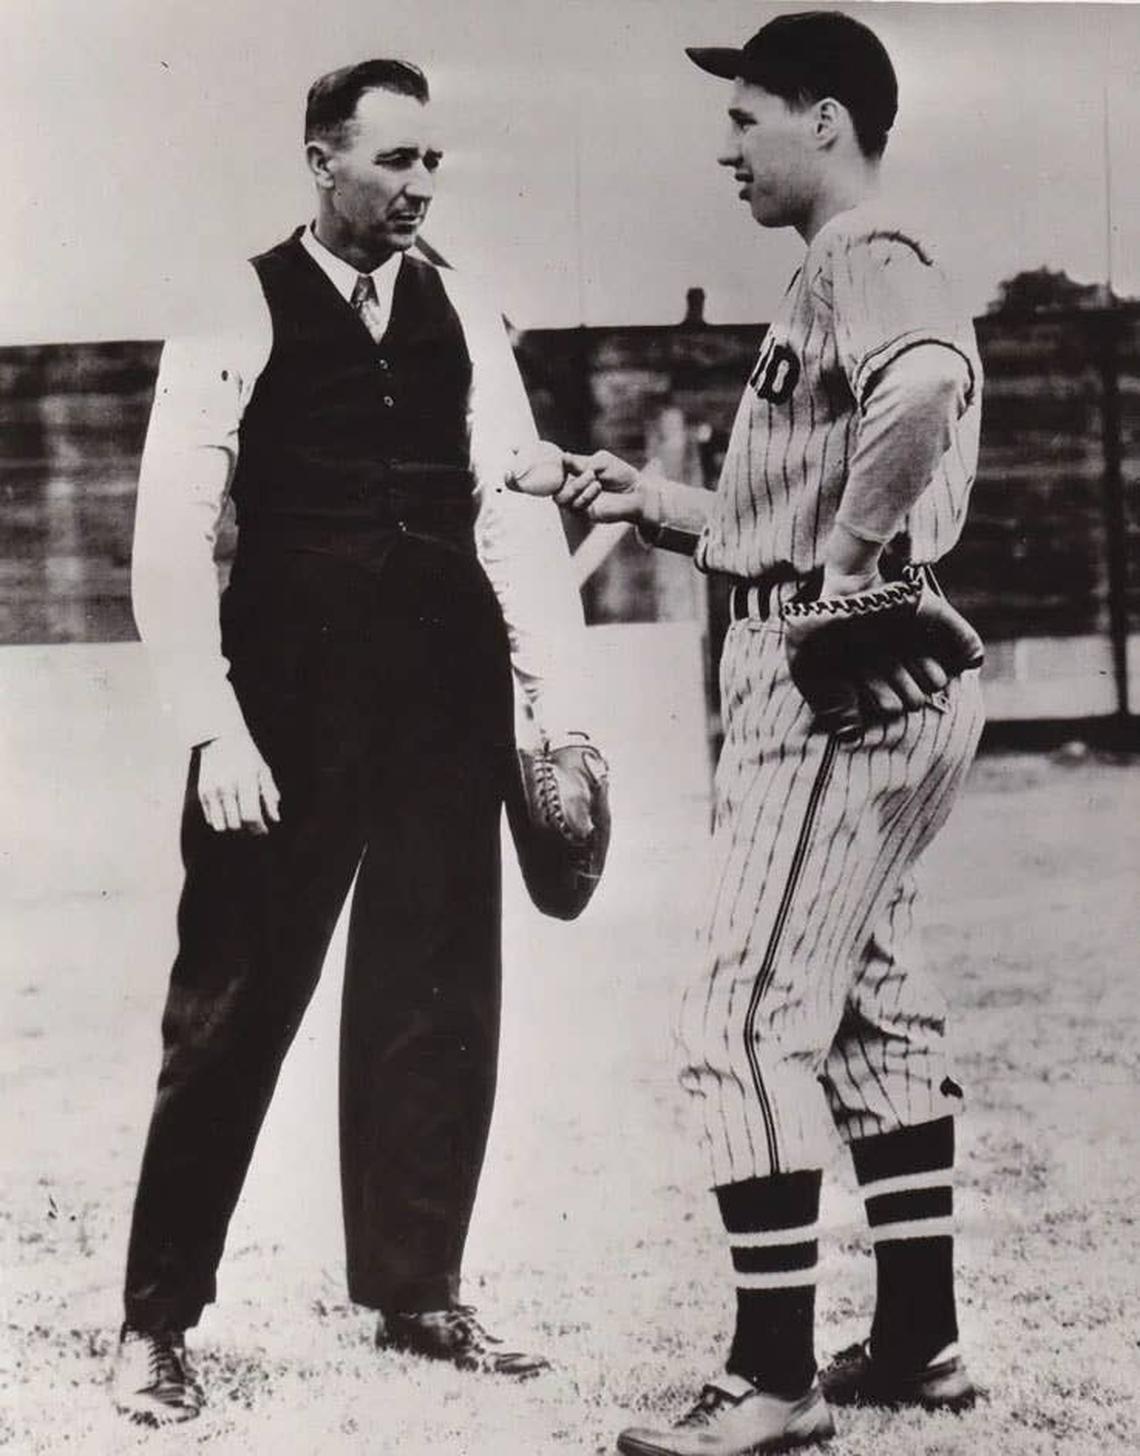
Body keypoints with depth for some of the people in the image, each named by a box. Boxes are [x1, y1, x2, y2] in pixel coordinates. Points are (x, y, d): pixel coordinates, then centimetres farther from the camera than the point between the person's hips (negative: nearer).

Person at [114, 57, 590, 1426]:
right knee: (233, 999, 0)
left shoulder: (461, 316, 10)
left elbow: (519, 513, 8)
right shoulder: (241, 313, -2)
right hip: (291, 695, -4)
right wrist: (214, 727, -13)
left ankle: (415, 1291, 23)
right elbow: (170, 534, -6)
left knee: (438, 996, 9)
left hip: (446, 696, 4)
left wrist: (555, 705, 1)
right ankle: (157, 1317, 12)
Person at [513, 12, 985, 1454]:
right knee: (869, 1005, 15)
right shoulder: (842, 275, 20)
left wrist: (852, 554, -26)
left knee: (747, 1016, -9)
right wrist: (644, 498, 16)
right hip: (847, 676, 11)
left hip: (841, 680, -11)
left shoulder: (865, 263, -11)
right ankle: (918, 1339, 23)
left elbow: (926, 387, -36)